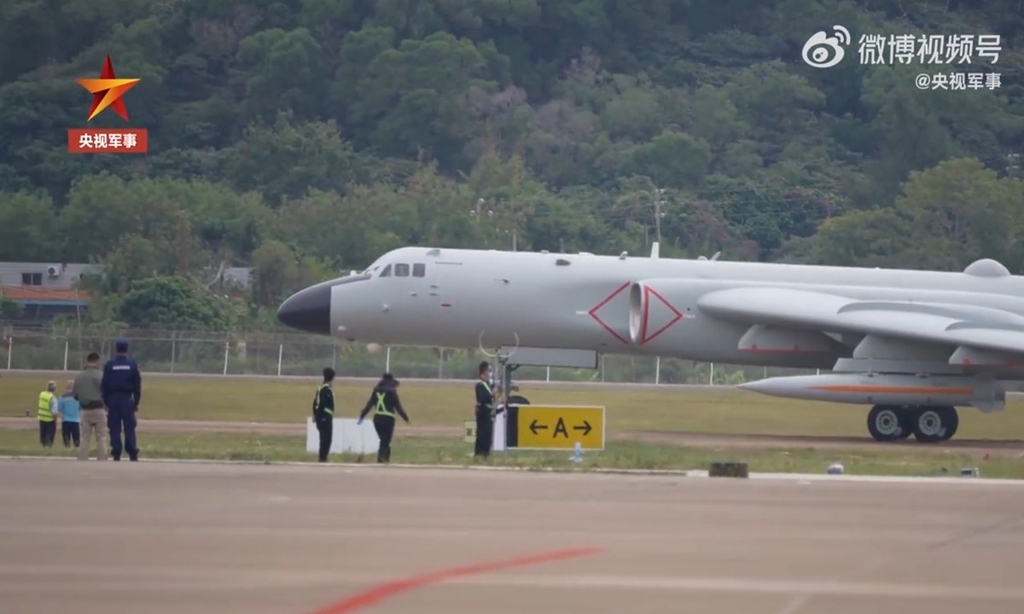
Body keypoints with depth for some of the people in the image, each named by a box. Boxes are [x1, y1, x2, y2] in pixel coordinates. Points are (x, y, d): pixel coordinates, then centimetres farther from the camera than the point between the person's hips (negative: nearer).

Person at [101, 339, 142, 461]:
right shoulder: (132, 365, 1)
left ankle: (116, 453, 1)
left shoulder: (109, 365, 0)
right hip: (127, 399, 0)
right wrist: (136, 402, 8)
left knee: (114, 428, 3)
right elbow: (137, 385, 3)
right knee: (129, 427, 0)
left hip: (112, 399, 0)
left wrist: (105, 401, 6)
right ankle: (132, 453, -6)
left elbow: (104, 385, 1)